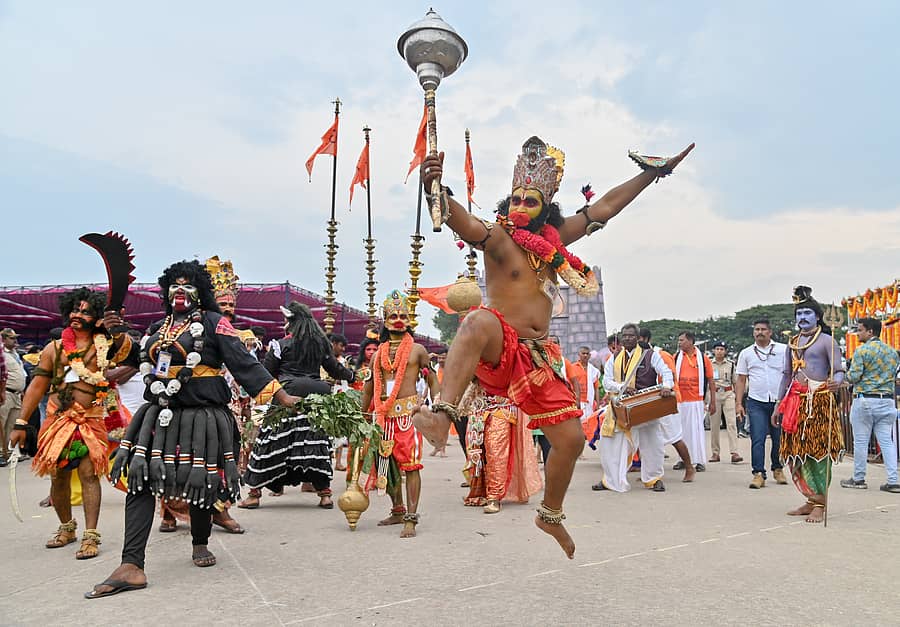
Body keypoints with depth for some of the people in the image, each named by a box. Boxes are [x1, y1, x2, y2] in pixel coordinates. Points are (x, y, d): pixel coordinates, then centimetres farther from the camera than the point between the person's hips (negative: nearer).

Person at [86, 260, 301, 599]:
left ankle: (200, 545, 29)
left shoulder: (213, 322, -2)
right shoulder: (159, 330, 16)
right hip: (159, 416, 5)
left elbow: (244, 363, -8)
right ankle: (131, 566, 0)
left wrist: (281, 396, -14)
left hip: (201, 417, -5)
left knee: (199, 484, 4)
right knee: (140, 482, -4)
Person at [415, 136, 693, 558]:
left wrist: (651, 174, 27)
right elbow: (458, 219, -27)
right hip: (498, 350, -6)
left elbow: (605, 208, 22)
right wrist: (433, 188, -47)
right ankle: (443, 412, -56)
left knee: (571, 439, 9)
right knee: (480, 321, -42)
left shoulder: (555, 238, 14)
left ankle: (551, 515, 33)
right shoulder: (498, 237, -5)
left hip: (536, 357, 7)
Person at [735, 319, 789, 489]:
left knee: (779, 438, 9)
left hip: (779, 401, 0)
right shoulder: (746, 353, 8)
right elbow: (741, 380, 9)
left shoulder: (783, 350, 5)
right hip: (756, 402, 0)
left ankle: (777, 469, 28)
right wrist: (738, 403, 2)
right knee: (757, 439, -5)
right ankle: (758, 474, -3)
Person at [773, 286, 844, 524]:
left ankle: (820, 504, 3)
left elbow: (839, 371, -9)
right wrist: (779, 405, 18)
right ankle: (811, 500, 18)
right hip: (795, 402, 6)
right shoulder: (792, 343, 16)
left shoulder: (826, 340, -2)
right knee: (797, 451, 6)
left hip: (819, 402, -6)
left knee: (818, 451, -6)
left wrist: (837, 382, -33)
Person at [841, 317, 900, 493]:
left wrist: (847, 375, 7)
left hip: (864, 400, -6)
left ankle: (858, 479, 11)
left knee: (861, 441, 3)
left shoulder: (862, 351, -10)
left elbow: (853, 377, -13)